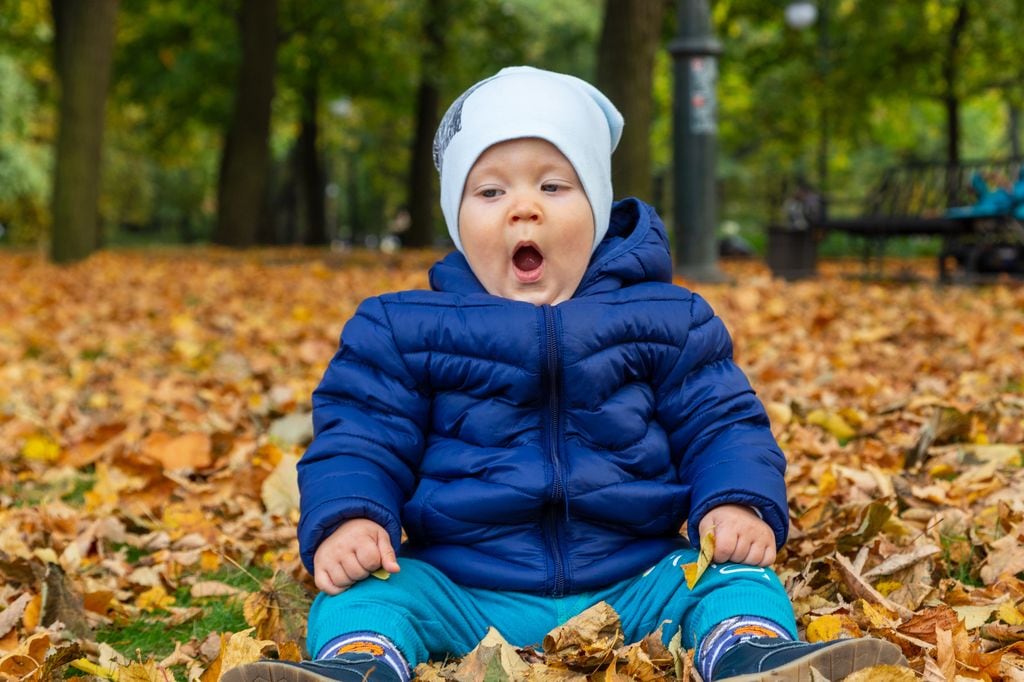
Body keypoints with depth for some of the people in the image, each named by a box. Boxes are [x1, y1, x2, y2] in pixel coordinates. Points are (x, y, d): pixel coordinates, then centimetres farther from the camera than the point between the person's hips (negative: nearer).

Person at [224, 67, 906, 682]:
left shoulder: (666, 321, 5)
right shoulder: (402, 330, 3)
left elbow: (721, 423, 8)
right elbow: (360, 436, 2)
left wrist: (738, 503, -13)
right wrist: (346, 518, -19)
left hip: (634, 584, 1)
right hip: (459, 593, -1)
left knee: (733, 576, -17)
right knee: (364, 594, -23)